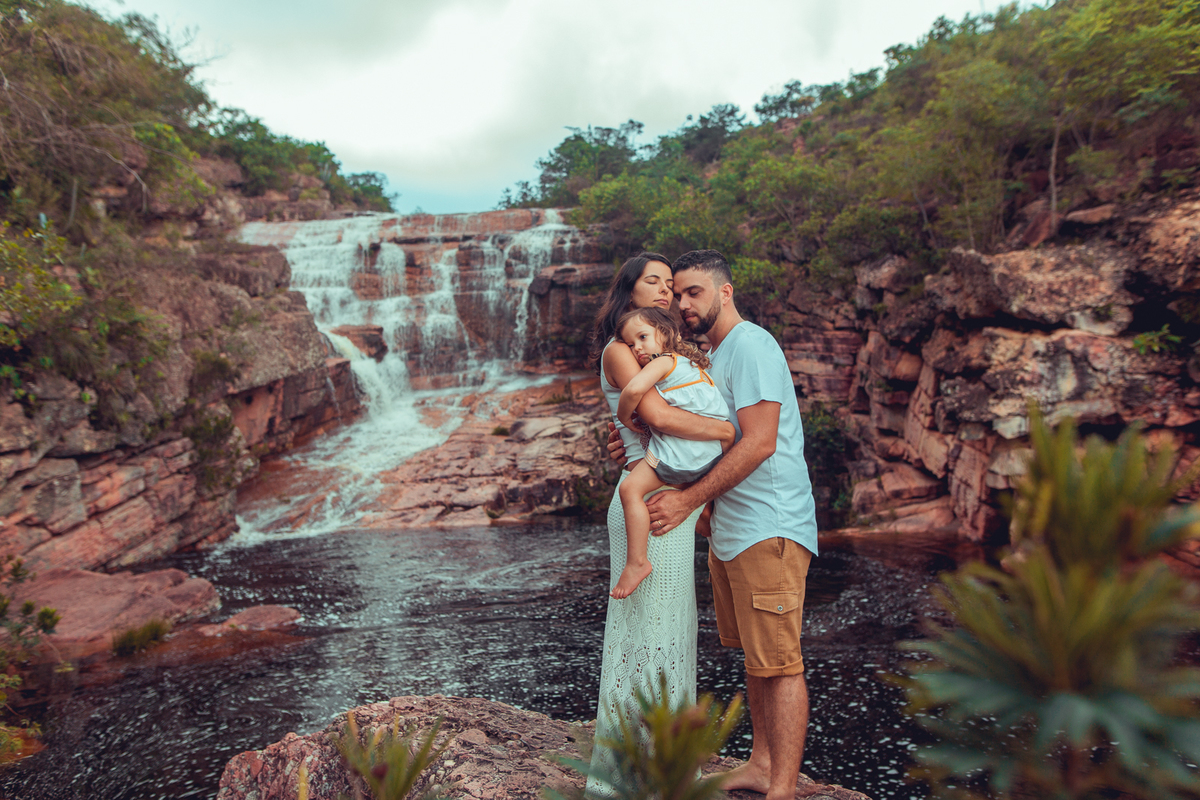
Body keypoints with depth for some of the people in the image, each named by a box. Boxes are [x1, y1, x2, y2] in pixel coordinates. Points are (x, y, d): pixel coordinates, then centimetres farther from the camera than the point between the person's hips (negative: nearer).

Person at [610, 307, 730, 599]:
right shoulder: (692, 364, 22)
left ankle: (637, 561, -11)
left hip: (680, 451, -9)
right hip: (712, 453, 9)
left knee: (631, 488, -9)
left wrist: (624, 414, -7)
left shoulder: (663, 361, -5)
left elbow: (634, 388, -24)